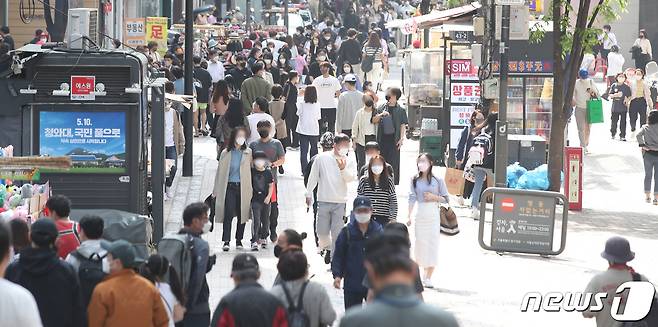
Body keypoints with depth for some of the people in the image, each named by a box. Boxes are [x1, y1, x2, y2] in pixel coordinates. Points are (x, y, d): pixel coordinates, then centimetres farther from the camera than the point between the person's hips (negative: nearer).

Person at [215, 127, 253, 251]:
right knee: (228, 214, -9)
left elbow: (252, 168, 7)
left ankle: (239, 240, 19)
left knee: (242, 214, 6)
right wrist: (217, 190, 4)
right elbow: (220, 171, 4)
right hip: (229, 187, -2)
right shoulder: (226, 153, 0)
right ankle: (226, 241, -5)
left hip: (243, 188, 2)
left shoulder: (248, 153, 4)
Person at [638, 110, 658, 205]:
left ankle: (647, 196, 17)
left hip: (648, 153, 1)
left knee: (648, 175, 14)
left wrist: (642, 145, -12)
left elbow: (638, 135, -17)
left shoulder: (645, 127, -1)